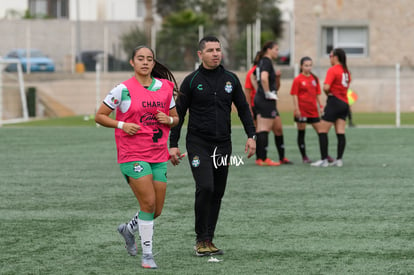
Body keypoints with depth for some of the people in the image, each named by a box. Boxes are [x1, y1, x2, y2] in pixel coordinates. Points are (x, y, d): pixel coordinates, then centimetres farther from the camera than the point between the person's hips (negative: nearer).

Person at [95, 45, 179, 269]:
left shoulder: (165, 87, 8)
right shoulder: (123, 89, -5)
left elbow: (176, 118, 18)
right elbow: (100, 116, 0)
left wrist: (169, 120, -5)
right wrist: (122, 125, -15)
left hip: (159, 155, 5)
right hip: (133, 155, -5)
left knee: (157, 210, 6)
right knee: (148, 203, -14)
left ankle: (128, 229, 36)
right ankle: (147, 253, -1)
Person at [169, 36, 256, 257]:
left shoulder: (230, 79, 8)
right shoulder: (191, 81, -2)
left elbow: (243, 108, 15)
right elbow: (178, 113, 1)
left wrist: (251, 136, 6)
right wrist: (173, 145, -3)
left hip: (223, 144, 4)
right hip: (198, 143, -4)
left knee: (217, 193, 5)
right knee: (205, 187, -18)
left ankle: (208, 240, 15)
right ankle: (201, 239, -6)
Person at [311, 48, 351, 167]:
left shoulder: (332, 70, -11)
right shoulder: (346, 71, 13)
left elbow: (326, 87, -21)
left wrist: (328, 93, -1)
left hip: (334, 102, -8)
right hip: (345, 103, 8)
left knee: (322, 132, -2)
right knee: (340, 133, 5)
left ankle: (324, 160, -7)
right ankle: (339, 160, 3)